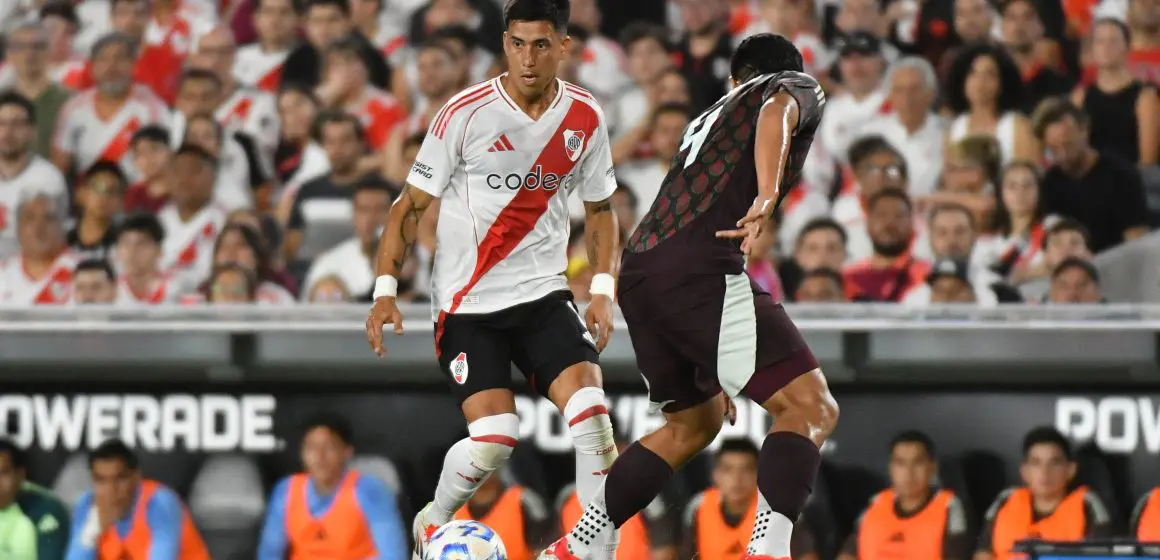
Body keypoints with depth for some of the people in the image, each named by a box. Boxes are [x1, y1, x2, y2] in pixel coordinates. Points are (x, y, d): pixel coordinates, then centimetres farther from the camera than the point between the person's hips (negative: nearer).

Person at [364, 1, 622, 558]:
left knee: (588, 405, -19)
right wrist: (386, 289, -11)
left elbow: (600, 209, 15)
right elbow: (411, 204, -4)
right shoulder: (466, 113, -11)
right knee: (493, 439, -15)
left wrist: (603, 291, 3)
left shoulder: (585, 118, 0)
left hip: (544, 292, 3)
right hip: (468, 301, -3)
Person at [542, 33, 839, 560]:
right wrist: (767, 196, -32)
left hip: (640, 272, 8)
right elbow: (776, 113, -13)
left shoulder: (712, 114, 34)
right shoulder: (799, 88, 13)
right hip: (698, 272, -8)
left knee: (693, 422, 26)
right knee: (811, 408, -9)